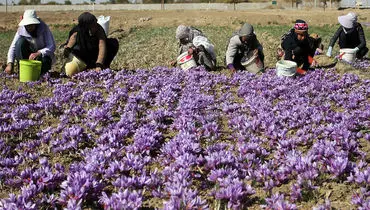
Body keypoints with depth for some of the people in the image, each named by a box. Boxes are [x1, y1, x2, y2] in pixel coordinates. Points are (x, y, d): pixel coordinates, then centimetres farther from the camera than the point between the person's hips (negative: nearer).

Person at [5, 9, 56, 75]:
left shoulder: (43, 28, -18)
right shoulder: (21, 30, -12)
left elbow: (52, 47, -23)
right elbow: (13, 47, -16)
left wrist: (38, 53, -39)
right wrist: (10, 63, -30)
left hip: (42, 55, -2)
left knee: (44, 61, -38)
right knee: (21, 41, -25)